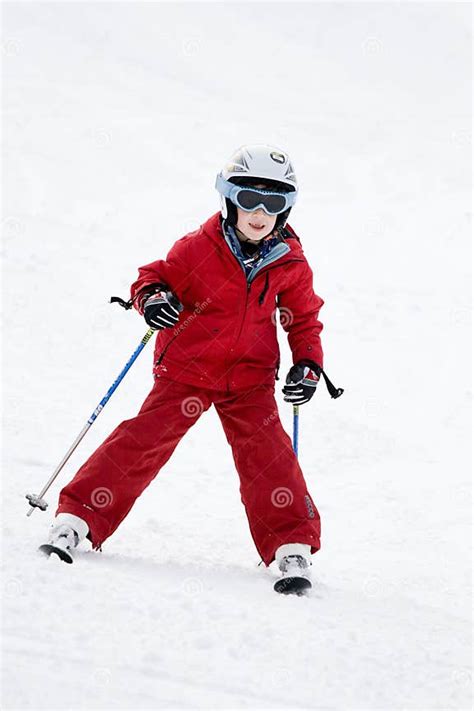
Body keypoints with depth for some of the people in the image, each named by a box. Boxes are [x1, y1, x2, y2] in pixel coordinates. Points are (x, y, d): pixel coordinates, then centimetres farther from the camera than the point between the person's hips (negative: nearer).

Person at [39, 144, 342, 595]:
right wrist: (151, 298, -25)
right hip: (187, 368, -2)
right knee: (143, 441, -11)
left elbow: (304, 320, 12)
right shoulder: (199, 247, -10)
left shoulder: (291, 264, 0)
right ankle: (77, 518, -4)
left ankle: (291, 547, -4)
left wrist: (308, 365, -2)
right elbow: (156, 276, -1)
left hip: (250, 379, 2)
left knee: (267, 454, -12)